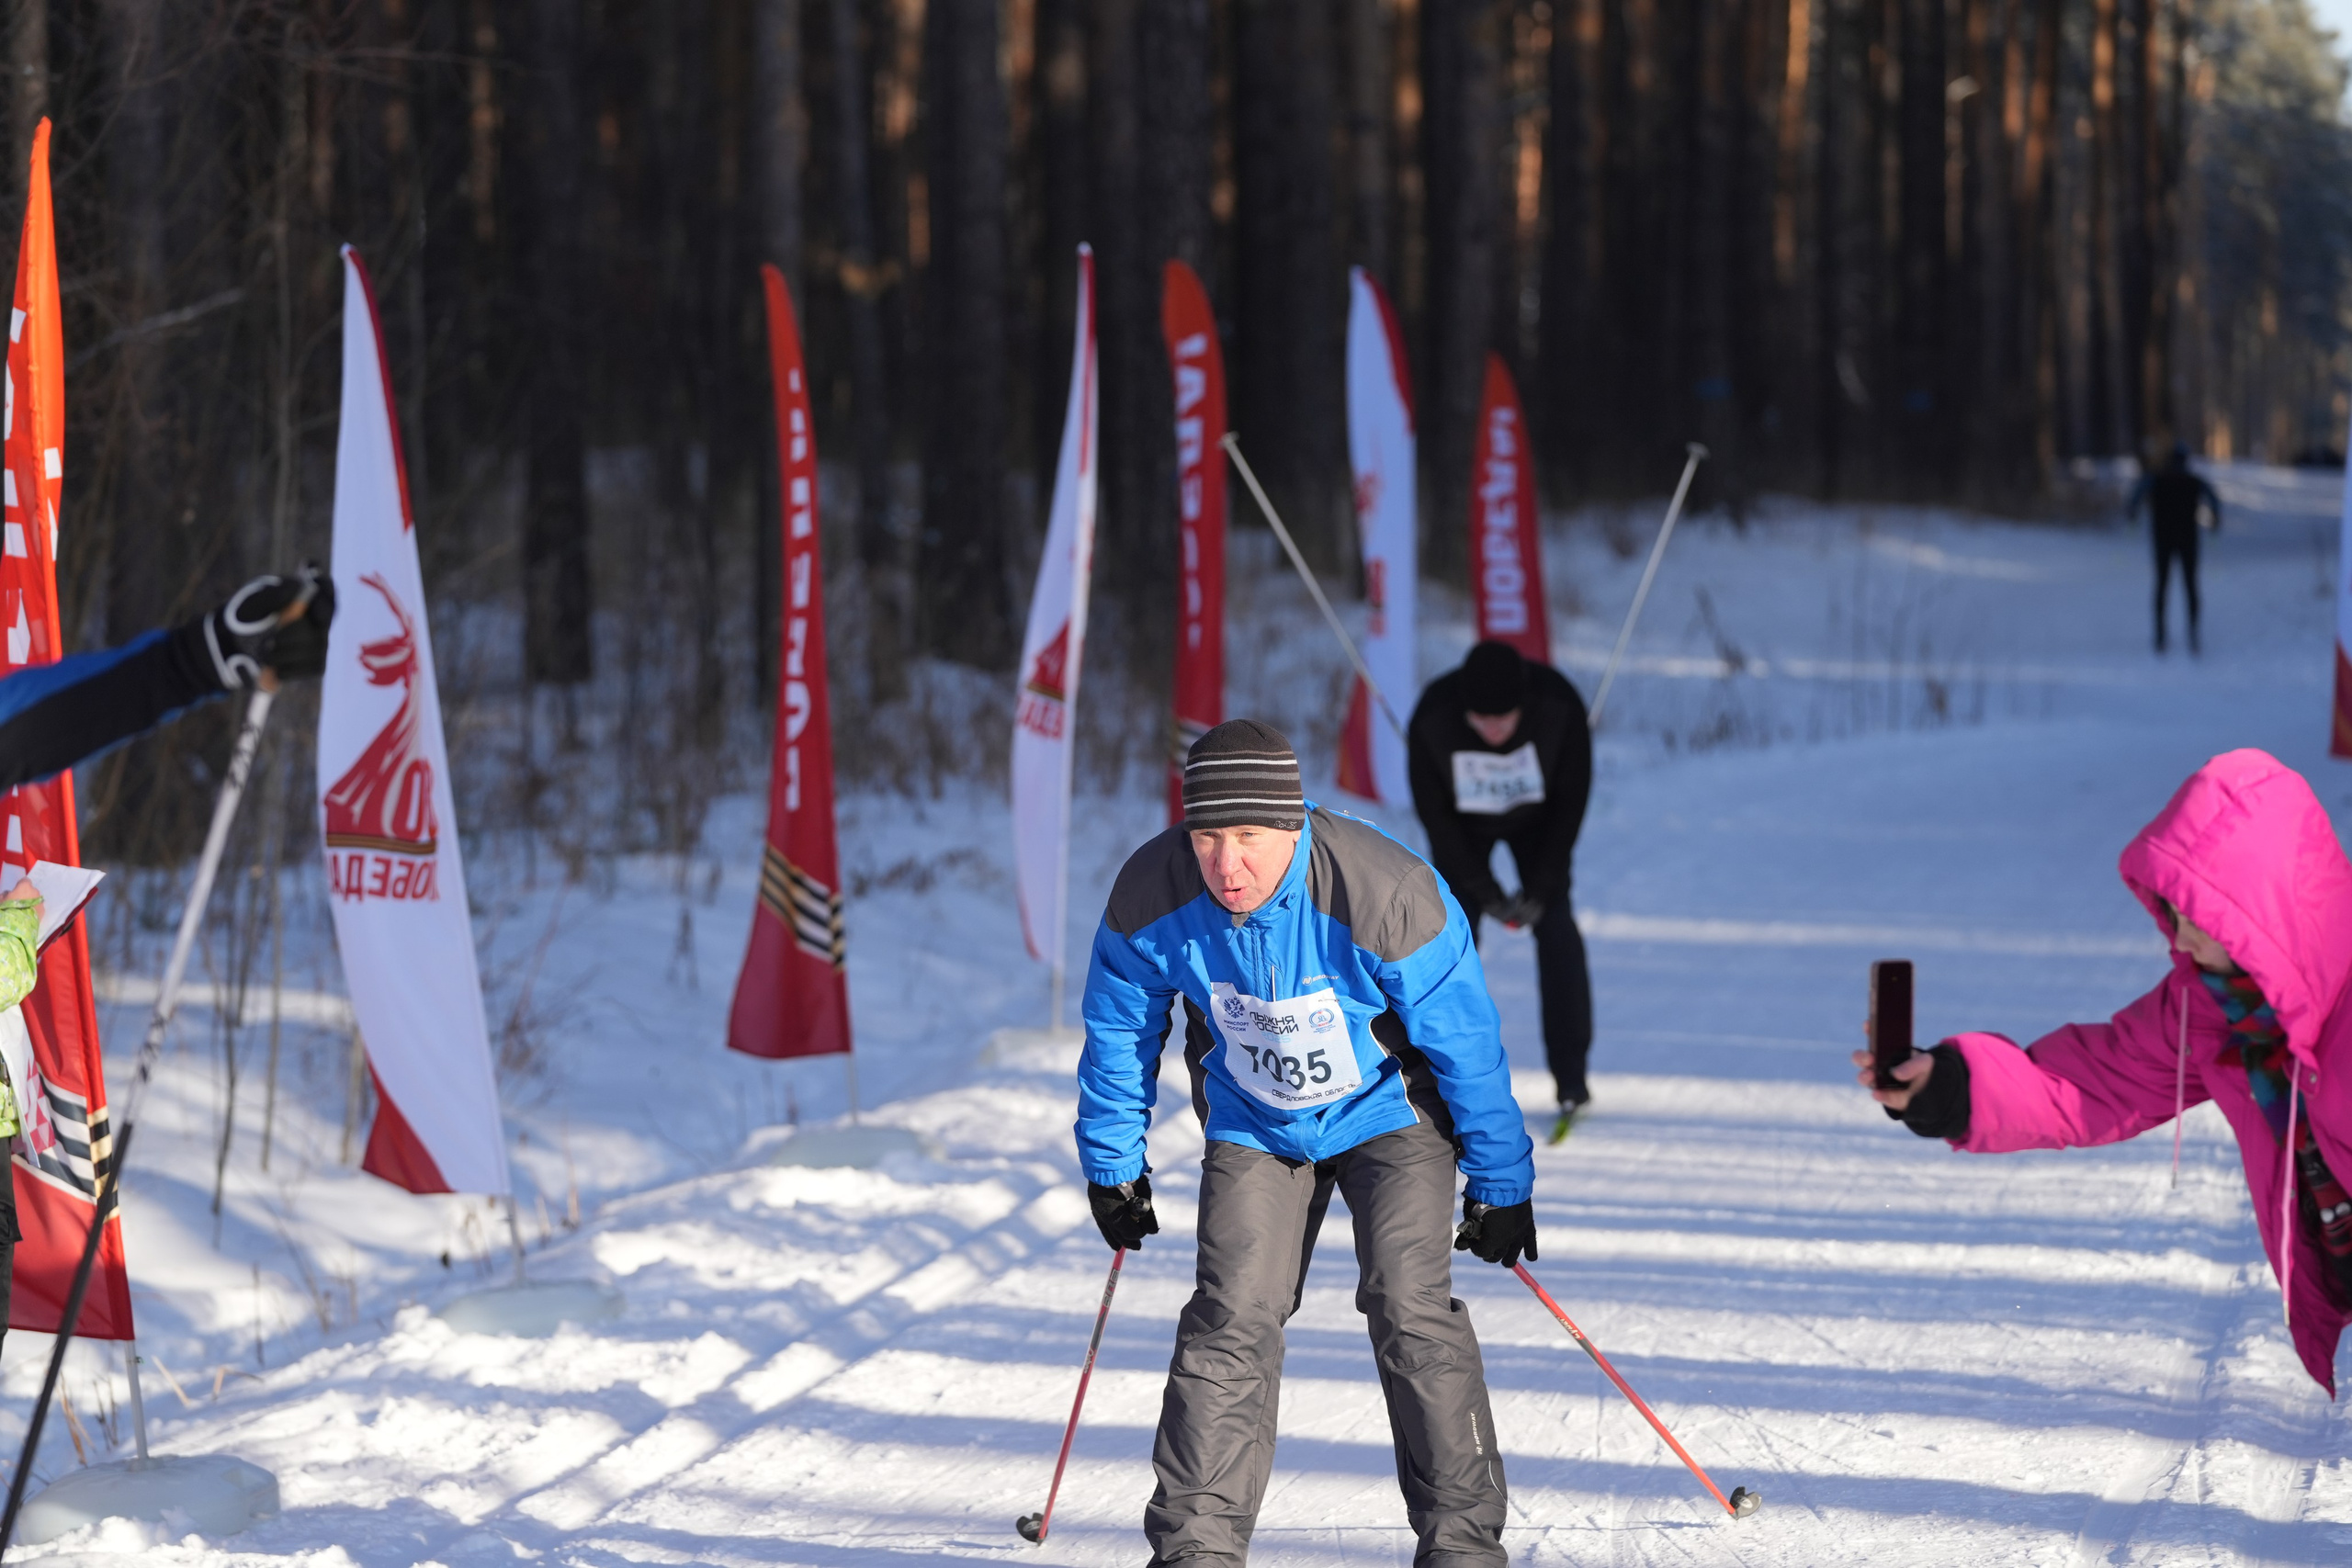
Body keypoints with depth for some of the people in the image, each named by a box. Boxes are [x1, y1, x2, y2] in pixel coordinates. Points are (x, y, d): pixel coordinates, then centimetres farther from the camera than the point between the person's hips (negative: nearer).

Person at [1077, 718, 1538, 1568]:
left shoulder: (1385, 893, -33)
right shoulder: (1151, 895, -23)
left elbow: (1466, 1044, -19)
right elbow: (1119, 1035, -3)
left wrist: (1501, 1183, -11)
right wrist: (1112, 1165, 5)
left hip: (1387, 1111, -3)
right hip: (1252, 1125, 3)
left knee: (1409, 1305, -15)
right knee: (1232, 1316, -8)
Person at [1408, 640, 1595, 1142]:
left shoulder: (1559, 706, -33)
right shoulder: (1432, 719, -34)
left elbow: (1572, 800, -19)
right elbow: (1433, 812, -19)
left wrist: (1540, 888, -20)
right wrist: (1484, 891, -20)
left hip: (1537, 822, 0)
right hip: (1463, 827, 0)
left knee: (1555, 927, -13)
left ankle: (1571, 1077, -13)